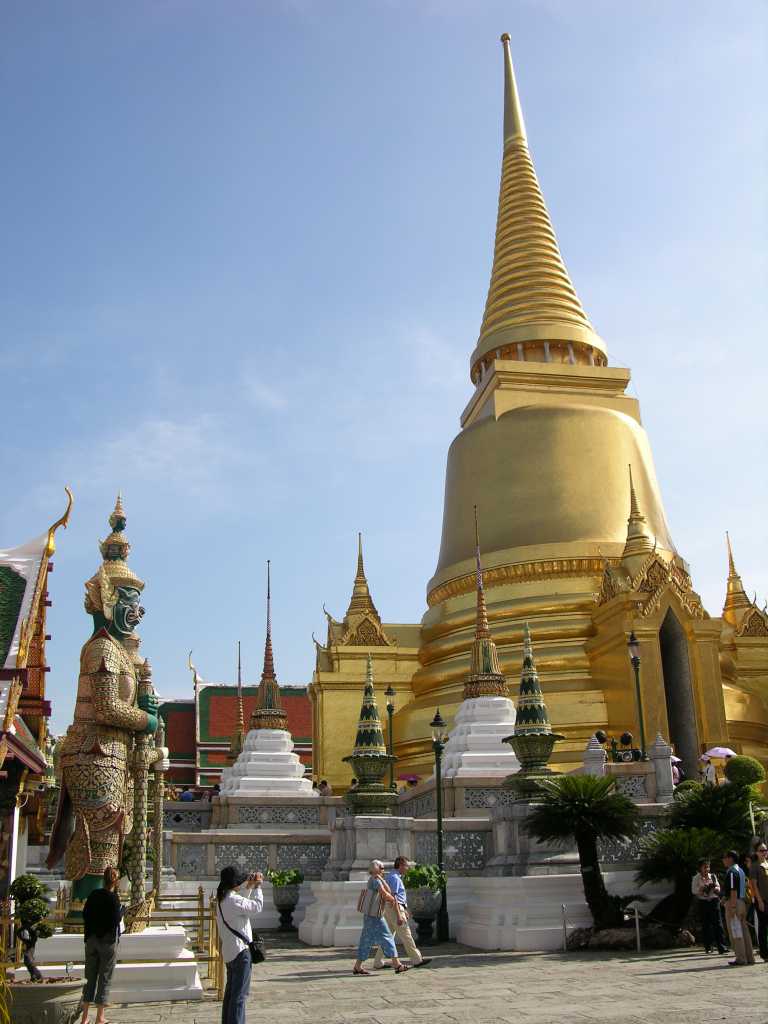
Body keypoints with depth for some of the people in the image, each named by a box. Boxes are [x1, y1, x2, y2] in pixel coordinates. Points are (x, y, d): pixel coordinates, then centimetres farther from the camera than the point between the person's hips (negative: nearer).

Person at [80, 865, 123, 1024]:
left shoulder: (94, 894, 2)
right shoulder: (113, 898, -15)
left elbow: (85, 914, 6)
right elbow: (116, 920, -18)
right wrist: (122, 910, 1)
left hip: (91, 939, 5)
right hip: (108, 940, -5)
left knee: (90, 977, 13)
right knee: (105, 977, 4)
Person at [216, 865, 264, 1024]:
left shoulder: (222, 900, 9)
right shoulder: (234, 900, -21)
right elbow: (257, 907, -14)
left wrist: (249, 888, 19)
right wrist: (257, 887, -2)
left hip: (229, 953, 10)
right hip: (240, 951, -10)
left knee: (230, 992, 19)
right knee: (240, 994, -5)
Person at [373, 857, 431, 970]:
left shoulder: (390, 876, 17)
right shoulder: (394, 877, -15)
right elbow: (393, 897, -22)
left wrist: (404, 910, 27)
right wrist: (399, 916, -24)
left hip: (388, 910, 10)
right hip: (394, 909, -10)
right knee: (406, 935, -3)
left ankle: (378, 963, 9)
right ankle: (417, 960, 3)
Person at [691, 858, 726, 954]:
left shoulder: (713, 876, 12)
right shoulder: (696, 878, 4)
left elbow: (718, 888, 12)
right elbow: (694, 890, -3)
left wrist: (714, 888, -10)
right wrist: (703, 888, -17)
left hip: (714, 901, 2)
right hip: (702, 902, -2)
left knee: (718, 923, -6)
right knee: (706, 925, 2)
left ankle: (721, 946, -7)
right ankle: (708, 947, 11)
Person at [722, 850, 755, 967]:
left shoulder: (731, 872, -14)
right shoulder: (741, 871, 15)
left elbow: (734, 892, -20)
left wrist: (732, 907, -21)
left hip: (733, 903, -9)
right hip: (742, 902, 9)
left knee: (735, 932, -4)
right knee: (744, 930, 11)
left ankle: (741, 959, -4)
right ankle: (749, 957, 14)